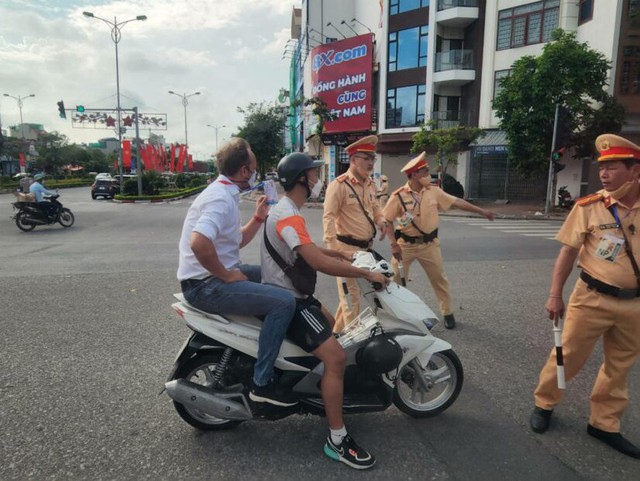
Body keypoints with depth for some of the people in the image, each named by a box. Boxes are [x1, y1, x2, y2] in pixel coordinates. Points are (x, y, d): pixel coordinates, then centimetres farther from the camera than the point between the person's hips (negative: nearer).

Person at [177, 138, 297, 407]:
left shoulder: (224, 193, 13)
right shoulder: (221, 198, -19)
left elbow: (237, 241, 21)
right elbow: (199, 243, -36)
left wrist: (259, 217, 9)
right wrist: (227, 275, -23)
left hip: (216, 276, 11)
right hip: (206, 286, -11)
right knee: (284, 301, -21)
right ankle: (261, 383, -11)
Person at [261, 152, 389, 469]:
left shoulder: (287, 209, 12)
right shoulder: (288, 215, -23)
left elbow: (306, 249, 27)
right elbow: (318, 262, -33)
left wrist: (339, 253, 22)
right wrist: (367, 274, -25)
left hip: (290, 293, 11)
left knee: (331, 324, 30)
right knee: (336, 357, -18)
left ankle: (323, 385, 46)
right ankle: (337, 440, -8)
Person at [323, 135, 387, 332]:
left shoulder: (370, 184, 11)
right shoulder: (339, 185, -15)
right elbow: (328, 217, -20)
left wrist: (380, 220, 3)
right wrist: (333, 248, -29)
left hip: (366, 247, 9)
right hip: (347, 248, -8)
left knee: (352, 292, 18)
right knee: (352, 295, -3)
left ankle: (338, 331, 34)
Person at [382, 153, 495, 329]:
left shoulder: (433, 191, -2)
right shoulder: (398, 196, -13)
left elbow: (456, 202, 3)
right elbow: (387, 220, -11)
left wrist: (482, 211, 4)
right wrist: (393, 244, -17)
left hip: (429, 244, 3)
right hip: (405, 244, -2)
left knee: (439, 279, 11)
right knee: (396, 280, 4)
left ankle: (447, 313, 27)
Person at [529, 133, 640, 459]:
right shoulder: (588, 206, -10)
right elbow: (568, 252, -5)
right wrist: (555, 295, -8)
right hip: (592, 298, -3)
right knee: (569, 355, 7)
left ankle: (603, 424, 31)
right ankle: (544, 403, 28)